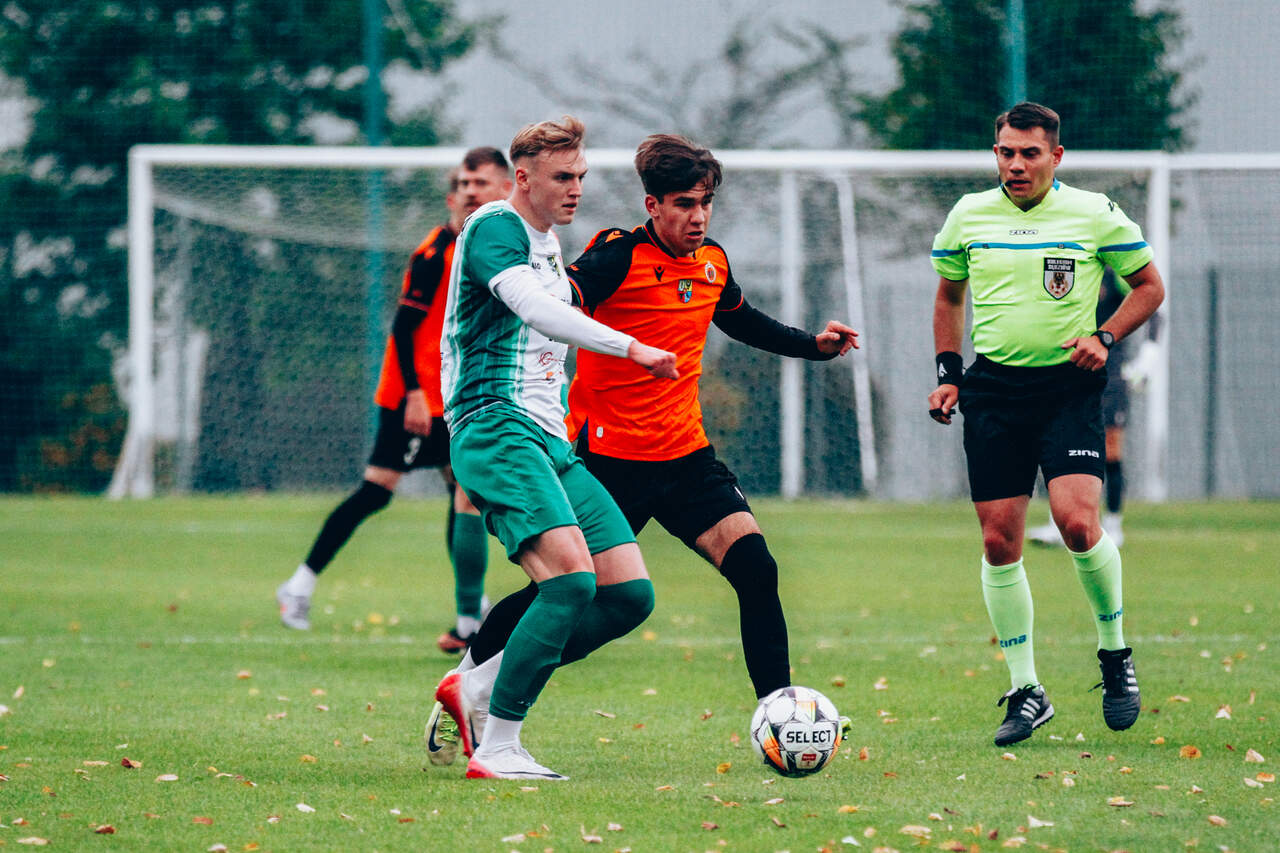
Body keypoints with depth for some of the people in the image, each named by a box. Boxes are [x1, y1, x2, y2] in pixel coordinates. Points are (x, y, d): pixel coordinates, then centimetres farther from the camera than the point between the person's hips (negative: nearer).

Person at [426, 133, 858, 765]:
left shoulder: (712, 264, 9)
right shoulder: (621, 255, -13)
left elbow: (741, 320, 31)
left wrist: (812, 344, 24)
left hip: (685, 455, 5)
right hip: (608, 457, -5)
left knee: (755, 569, -12)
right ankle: (468, 679, 25)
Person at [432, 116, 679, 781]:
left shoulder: (549, 243, 23)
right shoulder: (495, 227, -8)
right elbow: (532, 307, -26)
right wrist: (629, 347, -32)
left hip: (551, 443, 10)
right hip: (497, 427, -10)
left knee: (629, 594, -1)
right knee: (572, 578, -26)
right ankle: (495, 751, -21)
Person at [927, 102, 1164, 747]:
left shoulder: (1095, 215, -1)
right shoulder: (968, 215, 7)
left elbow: (1149, 287, 9)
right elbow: (949, 295, 22)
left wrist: (1103, 338, -6)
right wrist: (948, 373, 11)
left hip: (1068, 386, -3)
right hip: (993, 389, 3)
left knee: (1077, 522, -20)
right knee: (999, 541, -2)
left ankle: (1115, 652, 5)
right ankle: (1025, 692, 9)